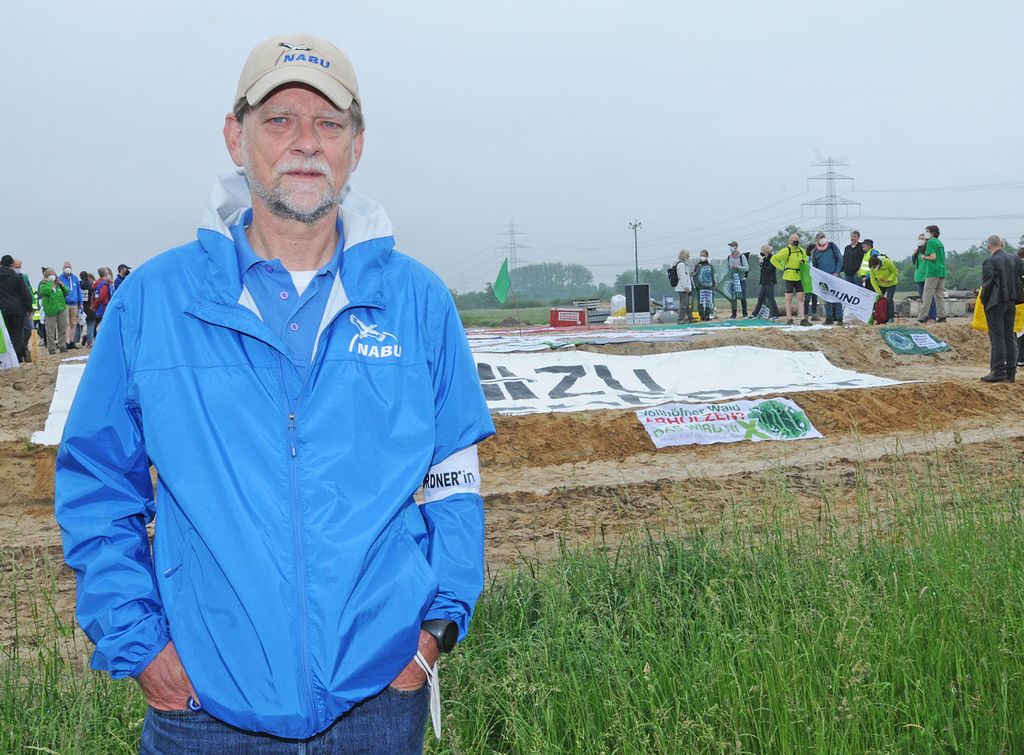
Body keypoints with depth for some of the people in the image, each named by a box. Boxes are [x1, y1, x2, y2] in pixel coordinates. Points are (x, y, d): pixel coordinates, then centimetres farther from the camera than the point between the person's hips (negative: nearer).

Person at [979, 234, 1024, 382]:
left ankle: (998, 371, -4)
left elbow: (987, 285, -15)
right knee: (1009, 337, 11)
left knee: (997, 337, -3)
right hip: (1011, 303, 6)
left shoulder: (989, 262, -13)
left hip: (995, 303, -6)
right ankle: (1011, 372, 12)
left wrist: (984, 301, -1)